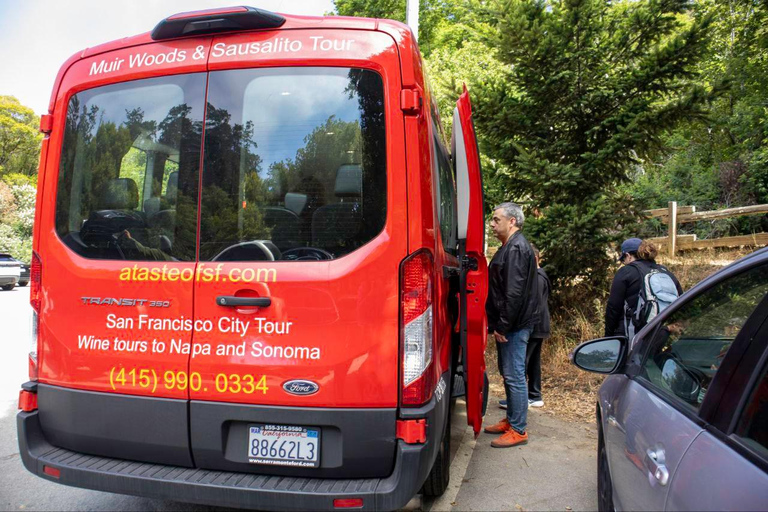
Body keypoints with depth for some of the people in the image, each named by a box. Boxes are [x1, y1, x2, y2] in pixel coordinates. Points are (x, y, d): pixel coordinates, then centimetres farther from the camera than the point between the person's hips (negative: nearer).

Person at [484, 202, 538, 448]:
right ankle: (511, 420, 30)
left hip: (514, 326, -11)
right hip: (506, 324, 11)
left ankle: (518, 430, 6)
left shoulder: (517, 248, -16)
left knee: (514, 376, -3)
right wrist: (497, 324, 17)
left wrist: (503, 326, -20)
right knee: (508, 374, 18)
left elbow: (514, 293, -23)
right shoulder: (510, 247, 17)